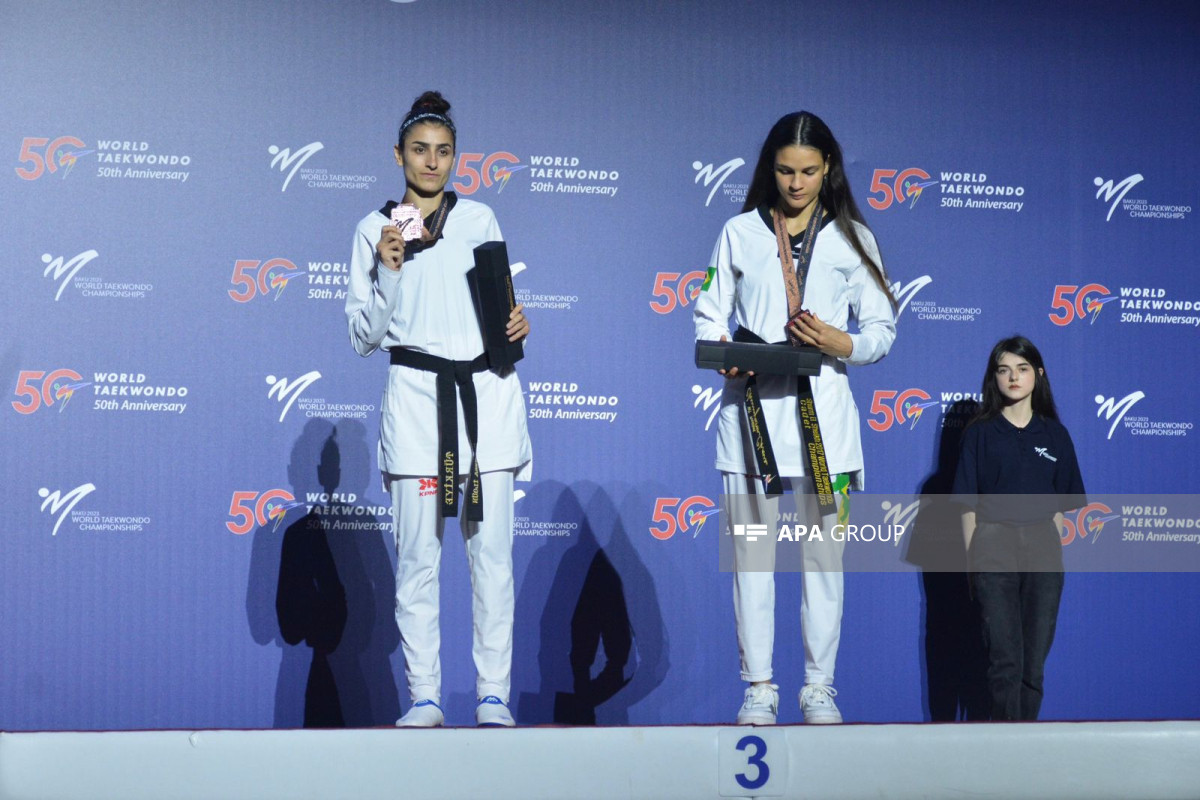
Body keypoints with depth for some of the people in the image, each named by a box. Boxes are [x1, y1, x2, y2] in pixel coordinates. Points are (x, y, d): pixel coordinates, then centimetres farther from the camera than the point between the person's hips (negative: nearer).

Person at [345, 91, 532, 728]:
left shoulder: (479, 219, 12)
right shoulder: (374, 230, 6)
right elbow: (363, 337, 3)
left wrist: (517, 323, 0)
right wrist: (389, 272, -10)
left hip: (487, 391, 2)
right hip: (415, 393, -1)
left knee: (491, 550, -1)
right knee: (417, 556, -1)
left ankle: (493, 694, 5)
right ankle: (424, 696, 6)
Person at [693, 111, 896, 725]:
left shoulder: (851, 239, 8)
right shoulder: (739, 234, 9)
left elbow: (881, 332, 7)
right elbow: (709, 316, 10)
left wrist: (840, 343, -13)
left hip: (821, 406, 0)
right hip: (750, 404, 0)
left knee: (823, 551, 1)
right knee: (750, 550, 0)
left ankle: (819, 685, 9)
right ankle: (759, 686, 7)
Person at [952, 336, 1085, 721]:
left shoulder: (1055, 435, 9)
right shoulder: (980, 432, 3)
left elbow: (1058, 505, 11)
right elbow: (969, 504, 2)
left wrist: (1050, 552, 3)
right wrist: (973, 562, -2)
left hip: (1042, 548, 2)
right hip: (994, 547, -2)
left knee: (1034, 663, 4)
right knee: (1006, 660, -7)